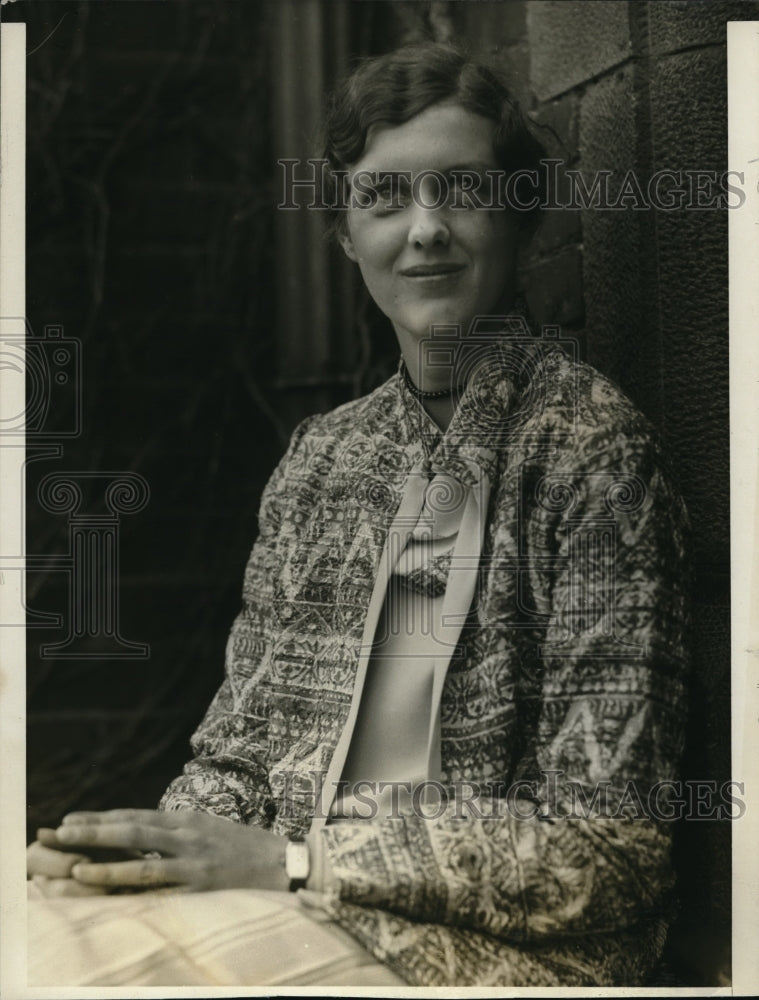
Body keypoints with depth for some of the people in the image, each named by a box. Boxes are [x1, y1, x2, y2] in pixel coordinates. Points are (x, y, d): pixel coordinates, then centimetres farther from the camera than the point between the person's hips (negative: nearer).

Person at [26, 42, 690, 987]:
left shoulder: (590, 444, -8)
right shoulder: (319, 455, 11)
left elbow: (606, 846, -12)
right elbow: (239, 750, 12)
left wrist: (288, 859, -16)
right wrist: (136, 847, -9)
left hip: (486, 947, -5)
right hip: (287, 914, 5)